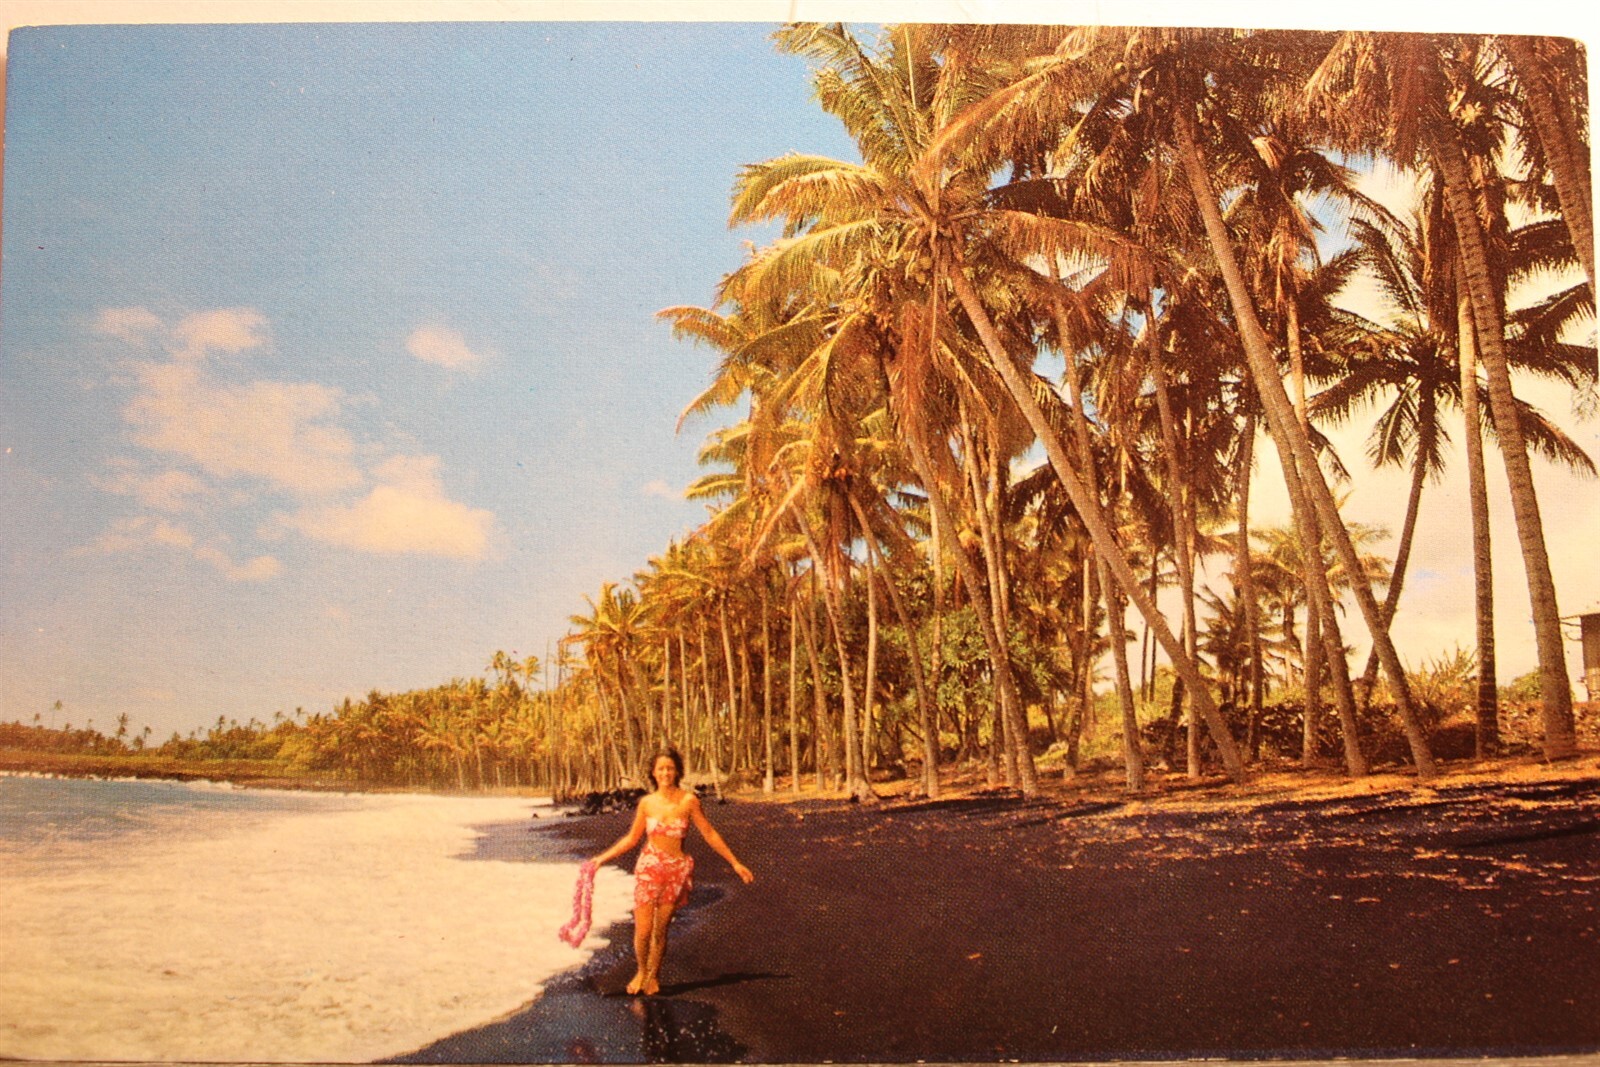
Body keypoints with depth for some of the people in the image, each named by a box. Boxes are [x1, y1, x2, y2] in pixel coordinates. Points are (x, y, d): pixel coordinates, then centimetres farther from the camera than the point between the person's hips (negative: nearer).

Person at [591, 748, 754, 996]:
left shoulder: (688, 800, -6)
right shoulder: (646, 803, 0)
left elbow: (710, 834, 1)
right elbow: (632, 838, 12)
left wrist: (735, 863, 2)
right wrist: (602, 858, 8)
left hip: (676, 870, -1)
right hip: (648, 868, 1)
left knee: (660, 930, 4)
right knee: (642, 930, -2)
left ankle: (654, 975, 27)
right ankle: (642, 971, 26)